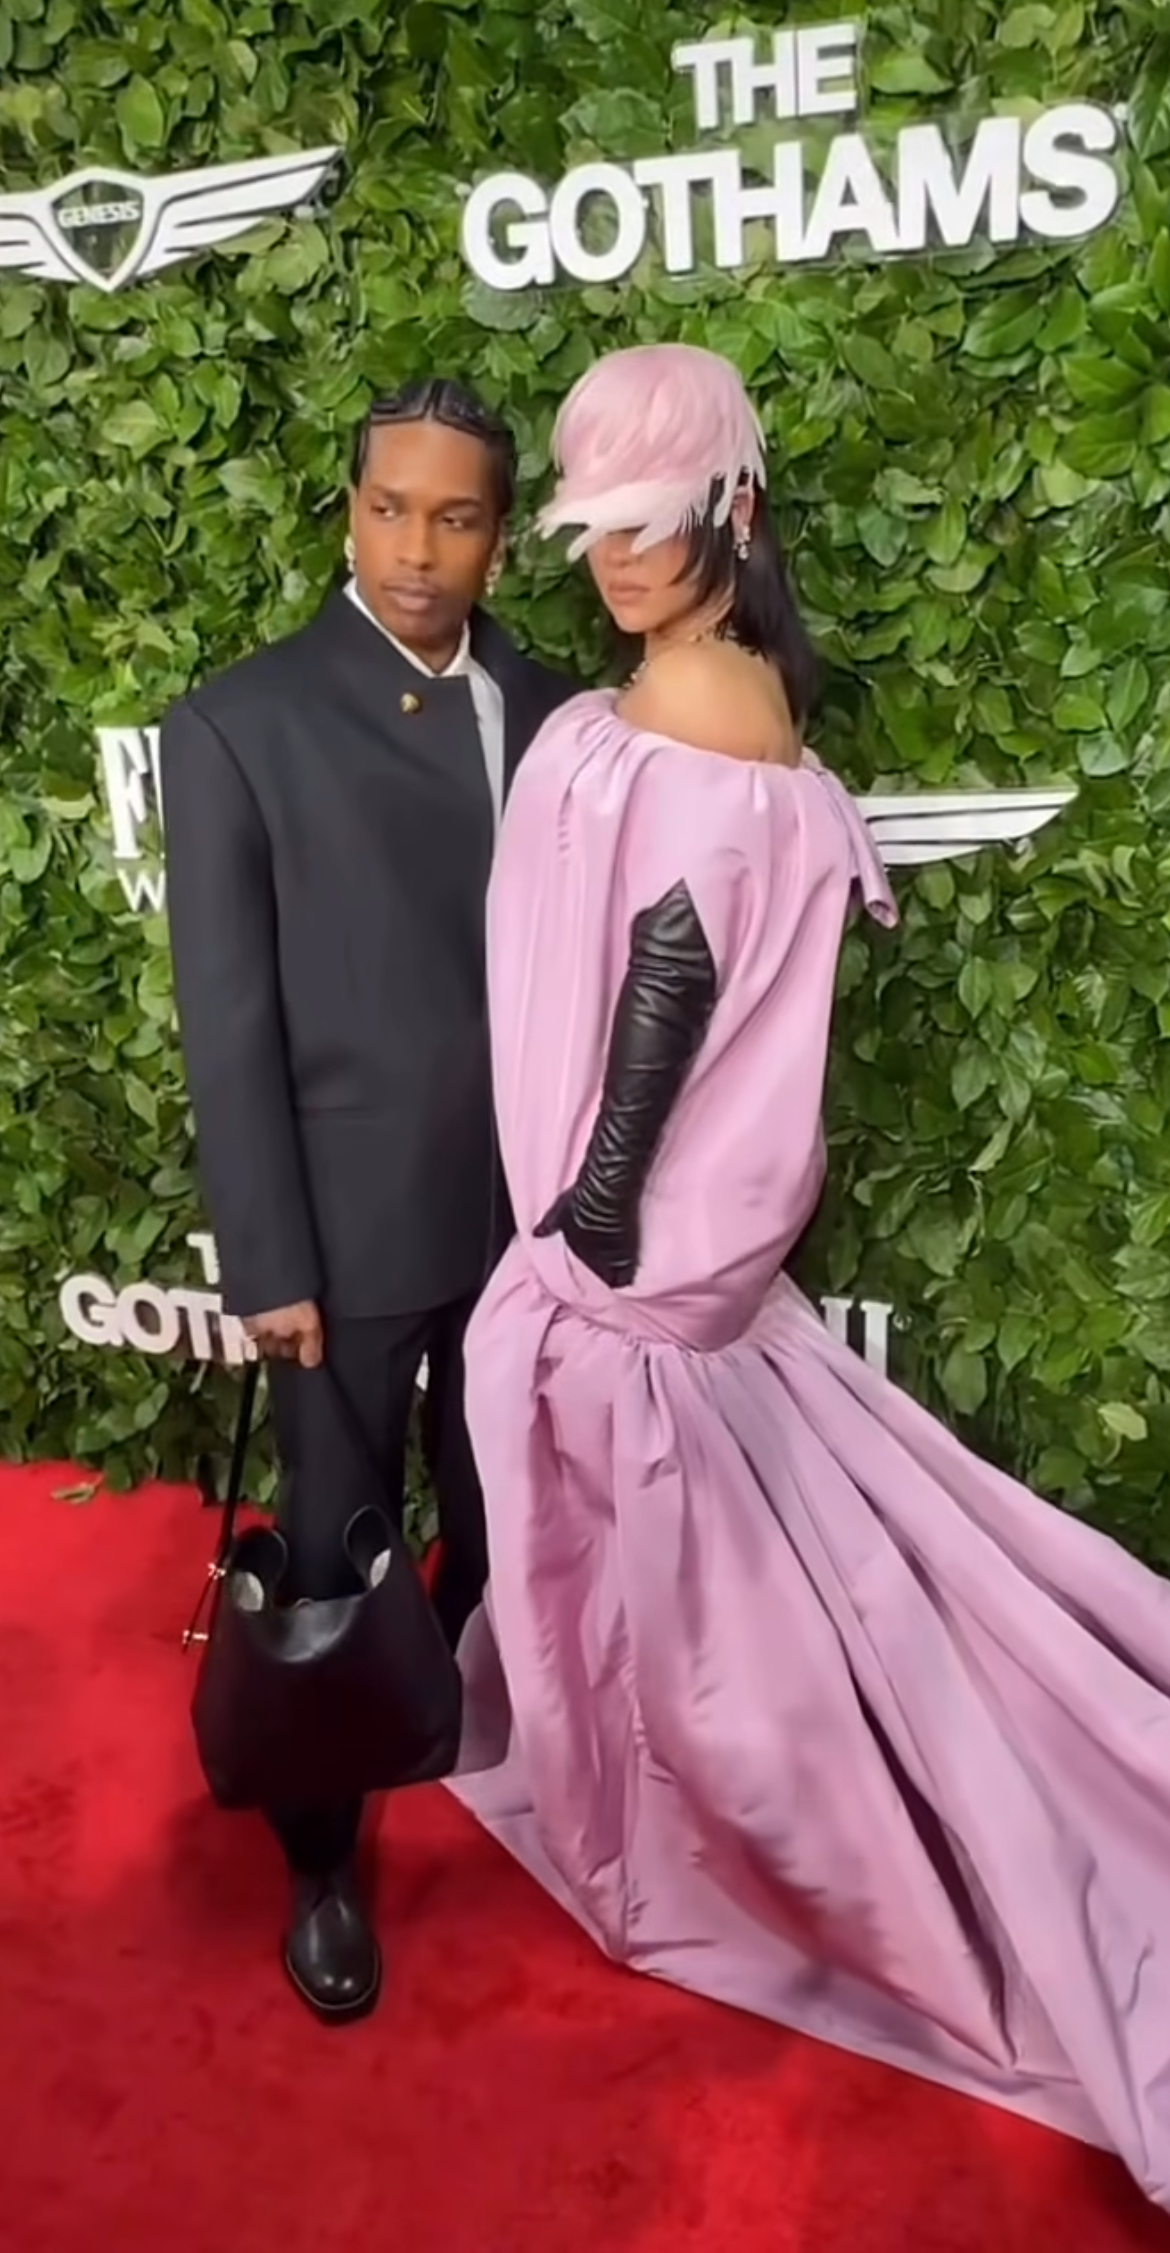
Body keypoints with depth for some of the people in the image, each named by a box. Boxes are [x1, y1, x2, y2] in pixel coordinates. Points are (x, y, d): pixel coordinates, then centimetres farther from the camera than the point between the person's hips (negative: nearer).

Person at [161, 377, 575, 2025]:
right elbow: (228, 1021, -9)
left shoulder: (554, 713, 3)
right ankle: (323, 1859, 34)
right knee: (336, 1553, 12)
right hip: (355, 1223, -3)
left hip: (530, 1209, 4)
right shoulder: (240, 723, -8)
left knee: (503, 1526, 19)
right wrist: (269, 1266, -11)